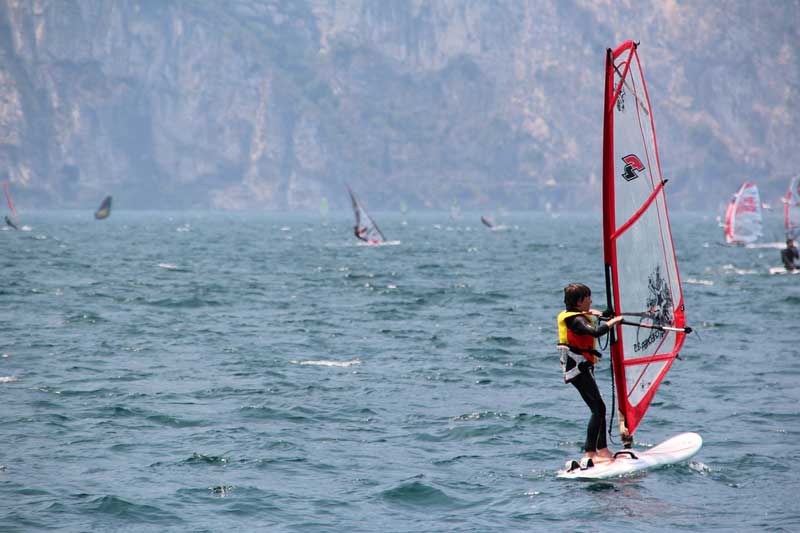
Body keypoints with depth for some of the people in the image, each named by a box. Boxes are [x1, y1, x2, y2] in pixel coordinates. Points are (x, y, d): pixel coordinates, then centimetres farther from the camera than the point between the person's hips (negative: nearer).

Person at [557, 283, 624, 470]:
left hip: (580, 369, 11)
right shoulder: (577, 320, -17)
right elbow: (596, 332, -35)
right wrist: (614, 321, -23)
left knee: (598, 409, 12)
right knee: (598, 408, -14)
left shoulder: (571, 315, 14)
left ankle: (602, 451, 15)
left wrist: (590, 312, 40)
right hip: (579, 369, -11)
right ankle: (589, 455, -20)